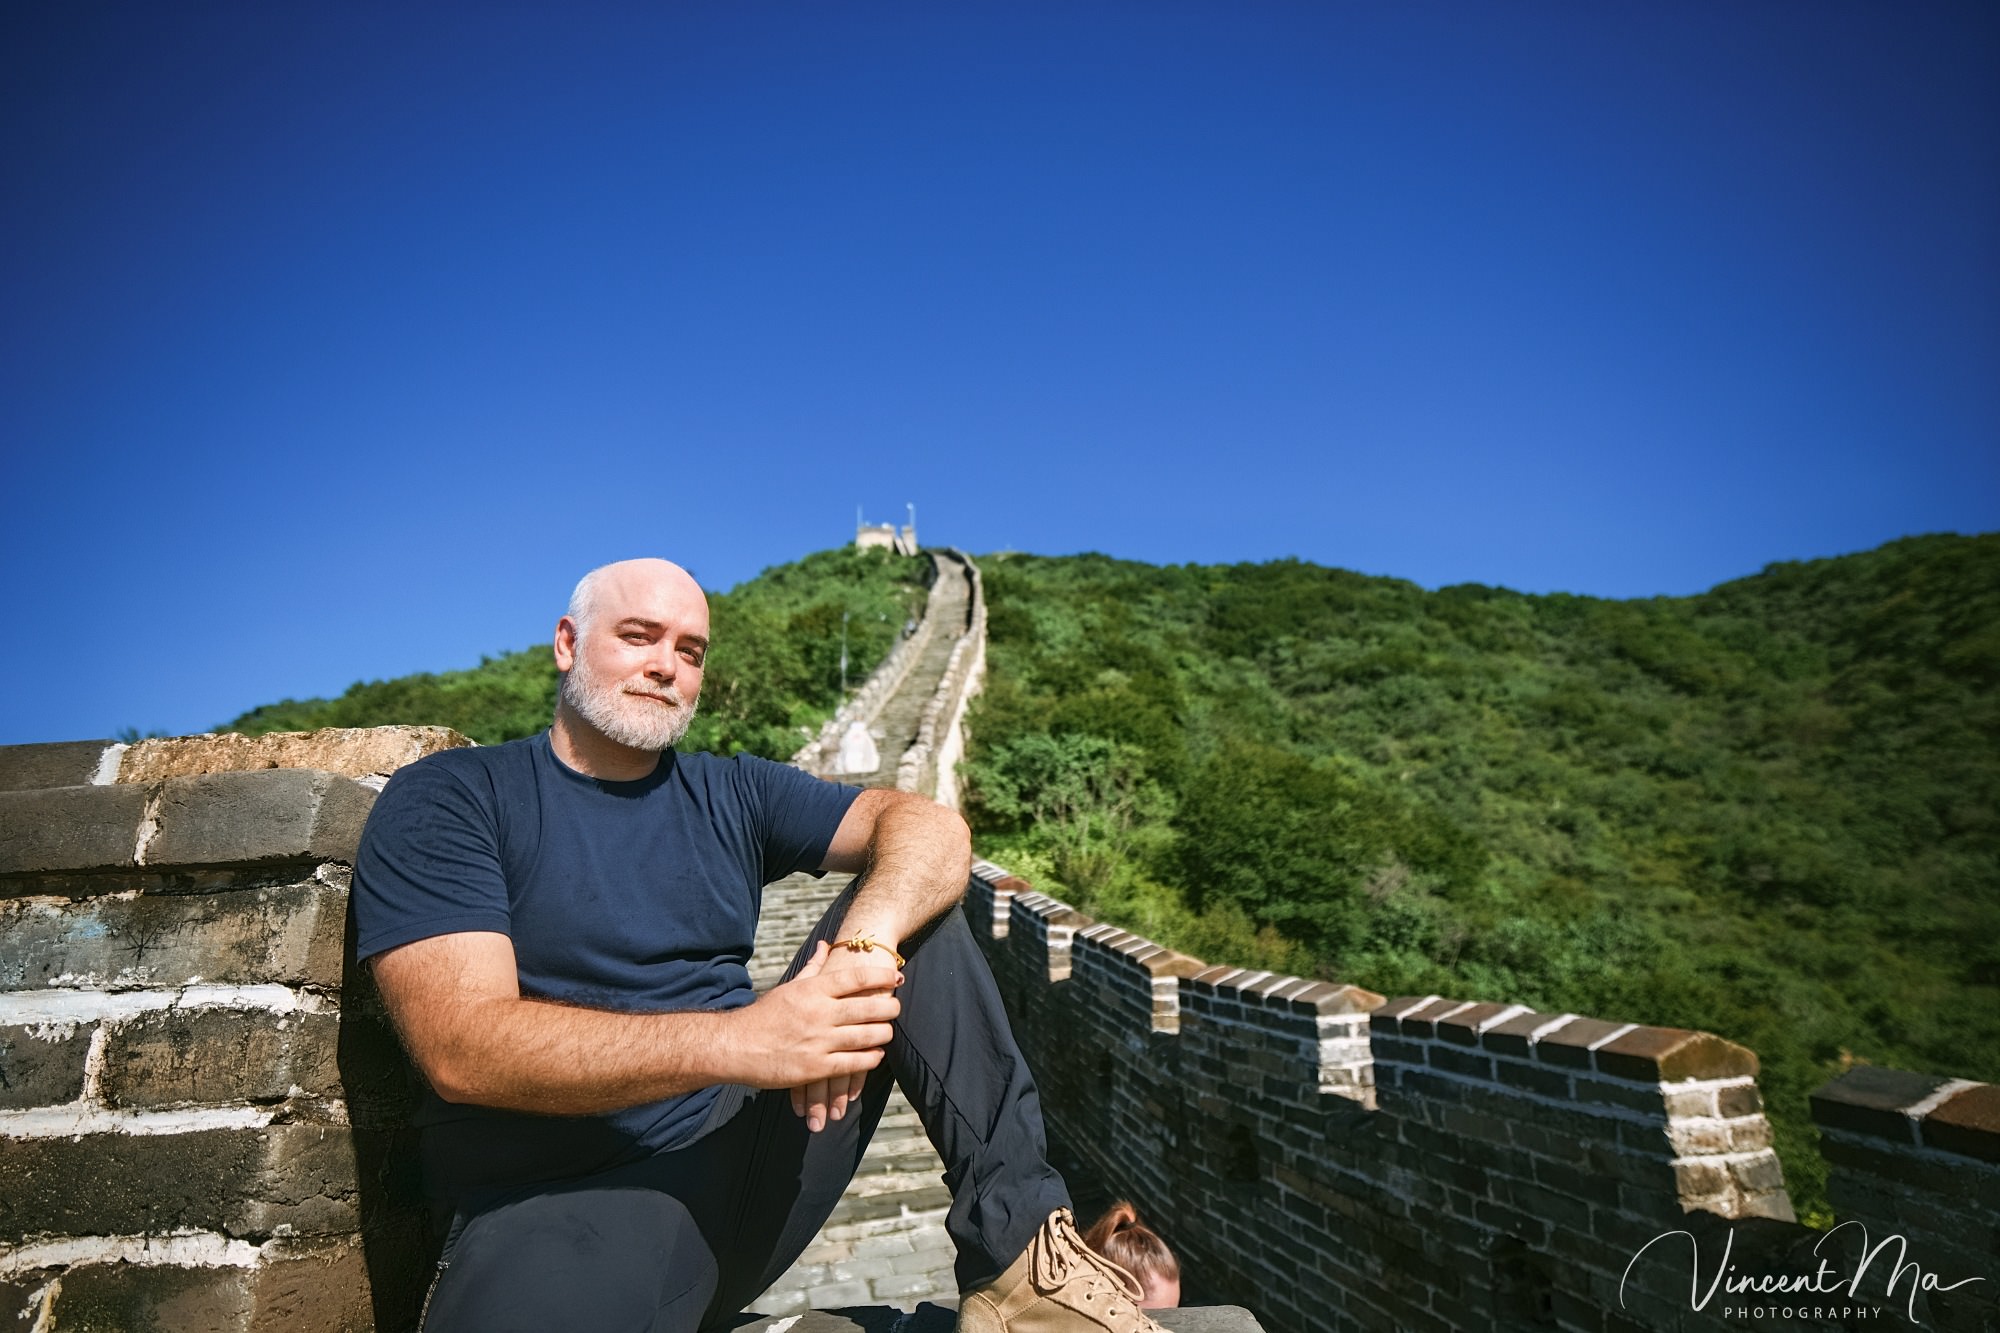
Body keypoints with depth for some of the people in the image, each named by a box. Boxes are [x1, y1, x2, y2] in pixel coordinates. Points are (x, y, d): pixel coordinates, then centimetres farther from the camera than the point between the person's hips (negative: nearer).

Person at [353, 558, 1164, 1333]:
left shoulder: (732, 795, 9)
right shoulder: (446, 799, -3)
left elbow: (930, 828, -2)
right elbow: (459, 1047, -16)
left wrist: (864, 944, -25)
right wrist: (732, 1039, -29)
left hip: (757, 1142, 5)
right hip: (563, 1204, -4)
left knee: (911, 912, -6)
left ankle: (1016, 1242, -8)